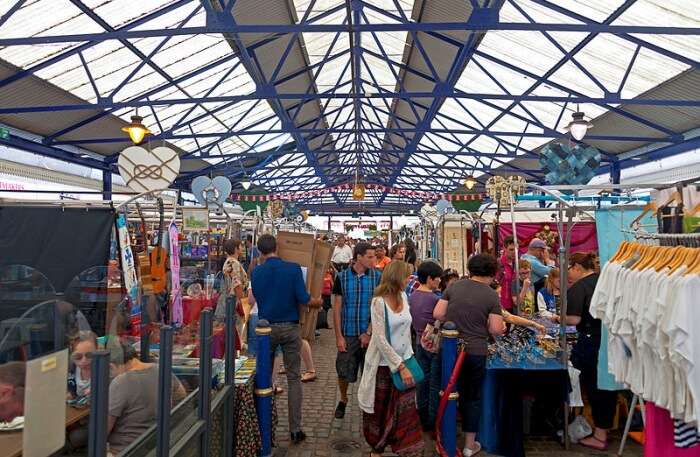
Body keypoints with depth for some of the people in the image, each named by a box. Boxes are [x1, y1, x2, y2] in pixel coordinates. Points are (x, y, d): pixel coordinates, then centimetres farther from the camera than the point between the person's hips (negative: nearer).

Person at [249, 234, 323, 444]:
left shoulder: (256, 272, -2)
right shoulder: (293, 269, -10)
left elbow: (256, 297, 11)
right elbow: (303, 298, -13)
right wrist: (318, 302, 6)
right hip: (290, 327, -2)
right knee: (294, 378, 6)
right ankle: (295, 429, 9)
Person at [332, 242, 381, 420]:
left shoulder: (377, 277, -3)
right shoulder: (342, 277, -4)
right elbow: (337, 308, -2)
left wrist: (369, 333, -9)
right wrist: (339, 336, -6)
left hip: (369, 334, 0)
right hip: (348, 334, 0)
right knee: (344, 371, 8)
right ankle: (343, 400, 36)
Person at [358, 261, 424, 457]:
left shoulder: (403, 297, 0)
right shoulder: (379, 302, -19)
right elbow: (381, 339, -20)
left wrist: (408, 358, 10)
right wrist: (400, 366, -20)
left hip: (404, 361, 4)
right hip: (384, 364, -4)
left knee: (407, 410, 2)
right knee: (380, 411, 14)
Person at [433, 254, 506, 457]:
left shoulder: (454, 286, -2)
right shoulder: (491, 295, -9)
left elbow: (437, 314, -2)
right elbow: (495, 329, -11)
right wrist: (501, 326, 11)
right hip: (475, 351, -3)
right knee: (473, 397, 14)